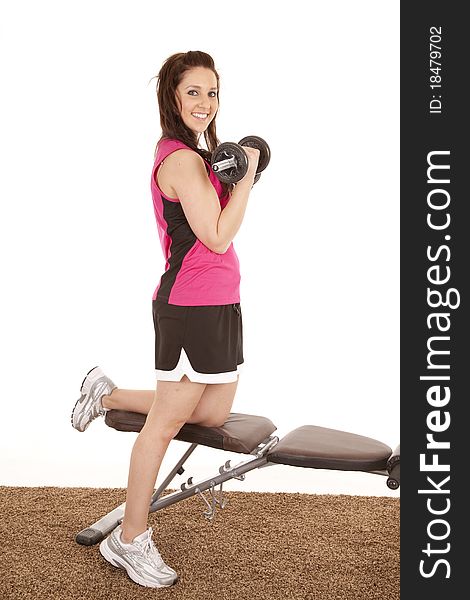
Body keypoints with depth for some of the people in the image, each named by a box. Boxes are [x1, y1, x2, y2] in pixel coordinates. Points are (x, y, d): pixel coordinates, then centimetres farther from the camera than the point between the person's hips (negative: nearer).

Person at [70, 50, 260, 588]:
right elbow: (218, 237, -20)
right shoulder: (181, 159, -15)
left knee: (214, 415, 17)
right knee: (166, 421, 1)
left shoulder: (196, 155, 17)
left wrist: (238, 175, 11)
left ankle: (109, 396, 30)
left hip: (220, 305, 10)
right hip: (191, 306, -10)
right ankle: (130, 540, 16)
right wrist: (246, 173, -12)